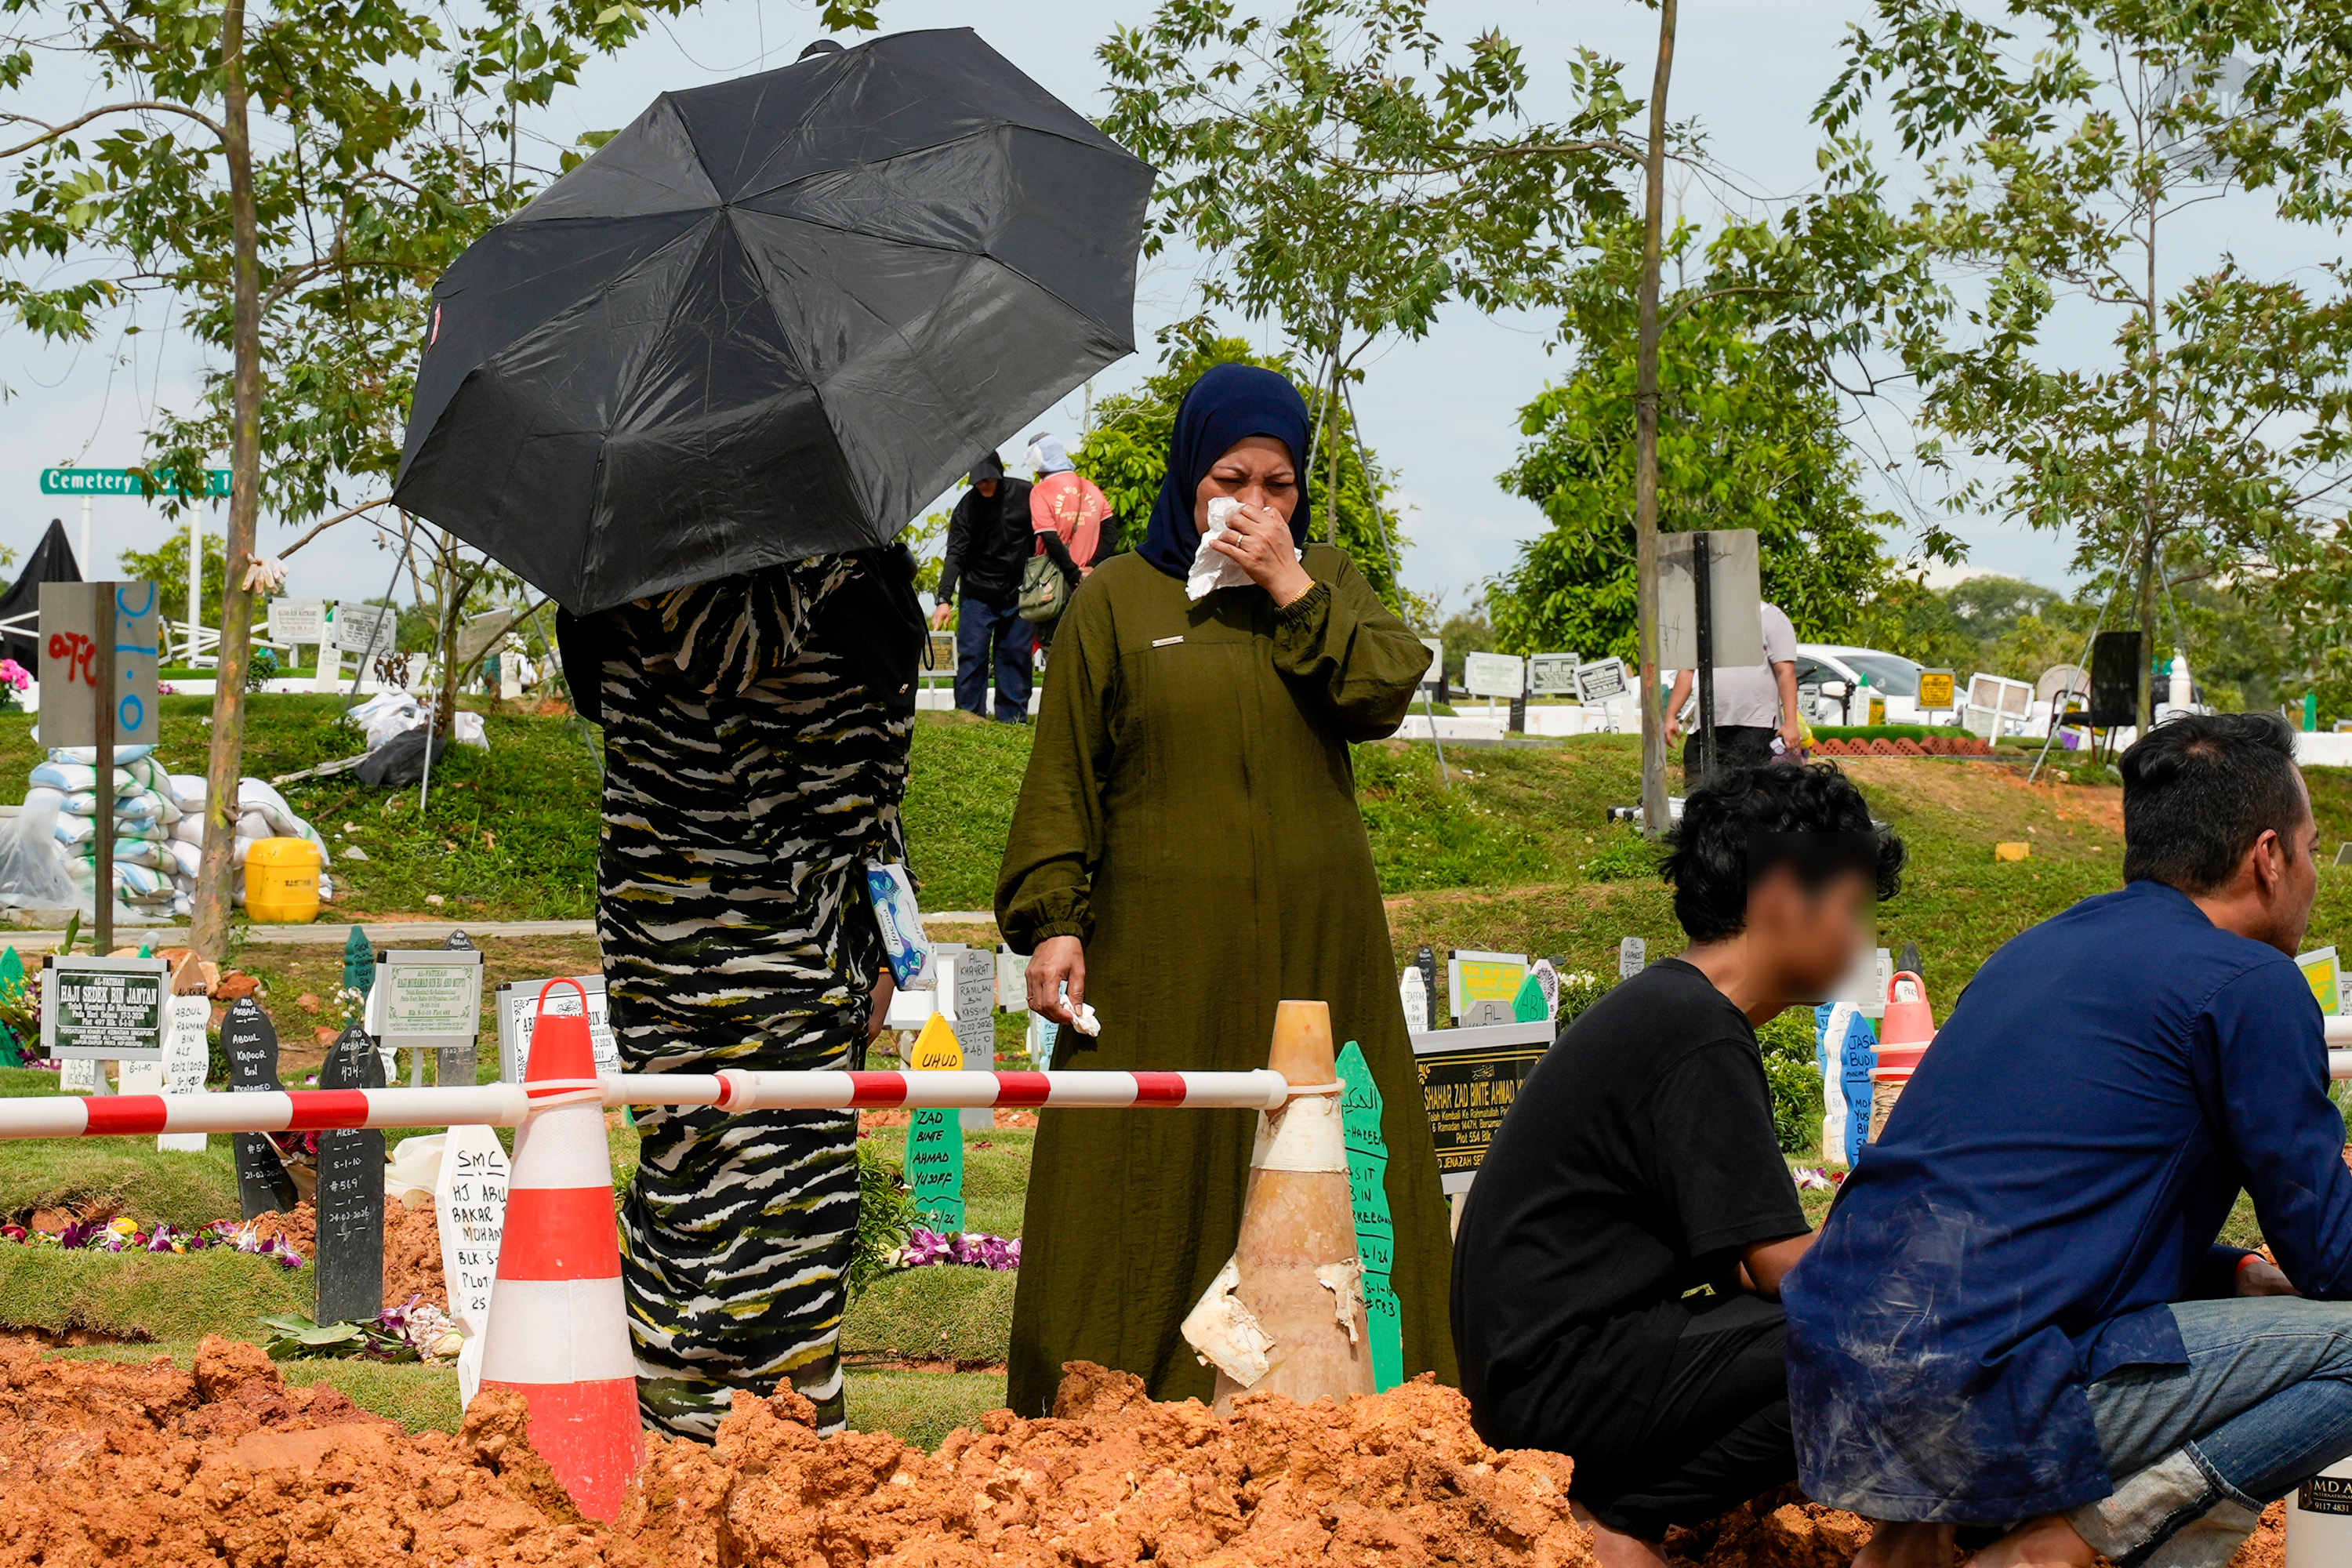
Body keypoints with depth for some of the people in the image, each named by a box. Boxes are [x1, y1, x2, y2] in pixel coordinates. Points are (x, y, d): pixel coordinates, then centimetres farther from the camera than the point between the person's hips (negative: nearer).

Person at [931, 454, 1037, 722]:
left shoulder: (1023, 494, -5)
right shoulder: (967, 506, -9)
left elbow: (1040, 539, 8)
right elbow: (955, 554, -12)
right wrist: (944, 599, -21)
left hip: (1017, 595, 2)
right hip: (977, 595, -2)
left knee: (1016, 654, 3)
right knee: (972, 654, -7)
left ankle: (1012, 717, 11)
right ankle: (969, 715, 0)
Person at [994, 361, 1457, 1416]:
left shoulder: (1325, 581, 14)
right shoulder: (1116, 600, 6)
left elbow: (1385, 694, -4)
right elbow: (1062, 777, 3)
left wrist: (1291, 592, -9)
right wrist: (1050, 917, -7)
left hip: (1315, 943, 3)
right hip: (1161, 949, -2)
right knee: (1153, 1173, -5)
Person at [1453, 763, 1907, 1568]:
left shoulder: (1670, 1005, 16)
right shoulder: (1698, 1035, -16)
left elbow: (1747, 1258, 16)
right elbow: (1786, 1266, -17)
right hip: (1561, 1375, -11)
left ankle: (1613, 1502, 6)